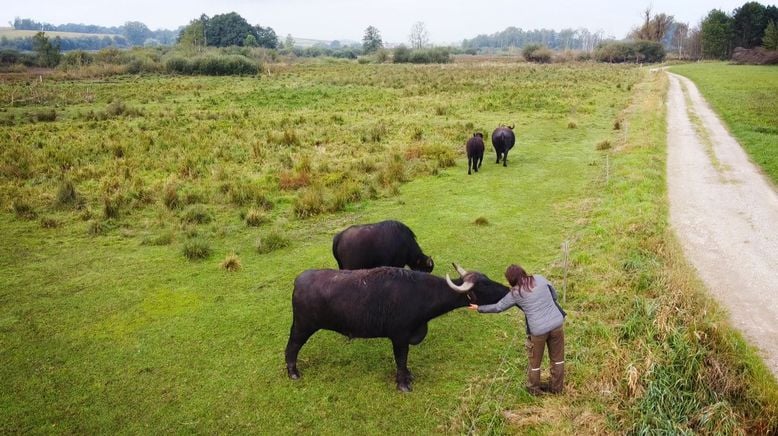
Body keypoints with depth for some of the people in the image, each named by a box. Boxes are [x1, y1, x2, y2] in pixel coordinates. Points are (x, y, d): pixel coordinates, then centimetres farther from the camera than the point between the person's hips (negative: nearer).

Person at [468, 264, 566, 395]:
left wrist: (479, 308, 21)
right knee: (557, 358, 20)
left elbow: (497, 307, 8)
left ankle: (534, 389, 37)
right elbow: (554, 294, 14)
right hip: (557, 323, 3)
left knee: (535, 361, 19)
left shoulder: (515, 294, -4)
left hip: (538, 330, -3)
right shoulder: (539, 278, 2)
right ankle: (557, 387, 35)